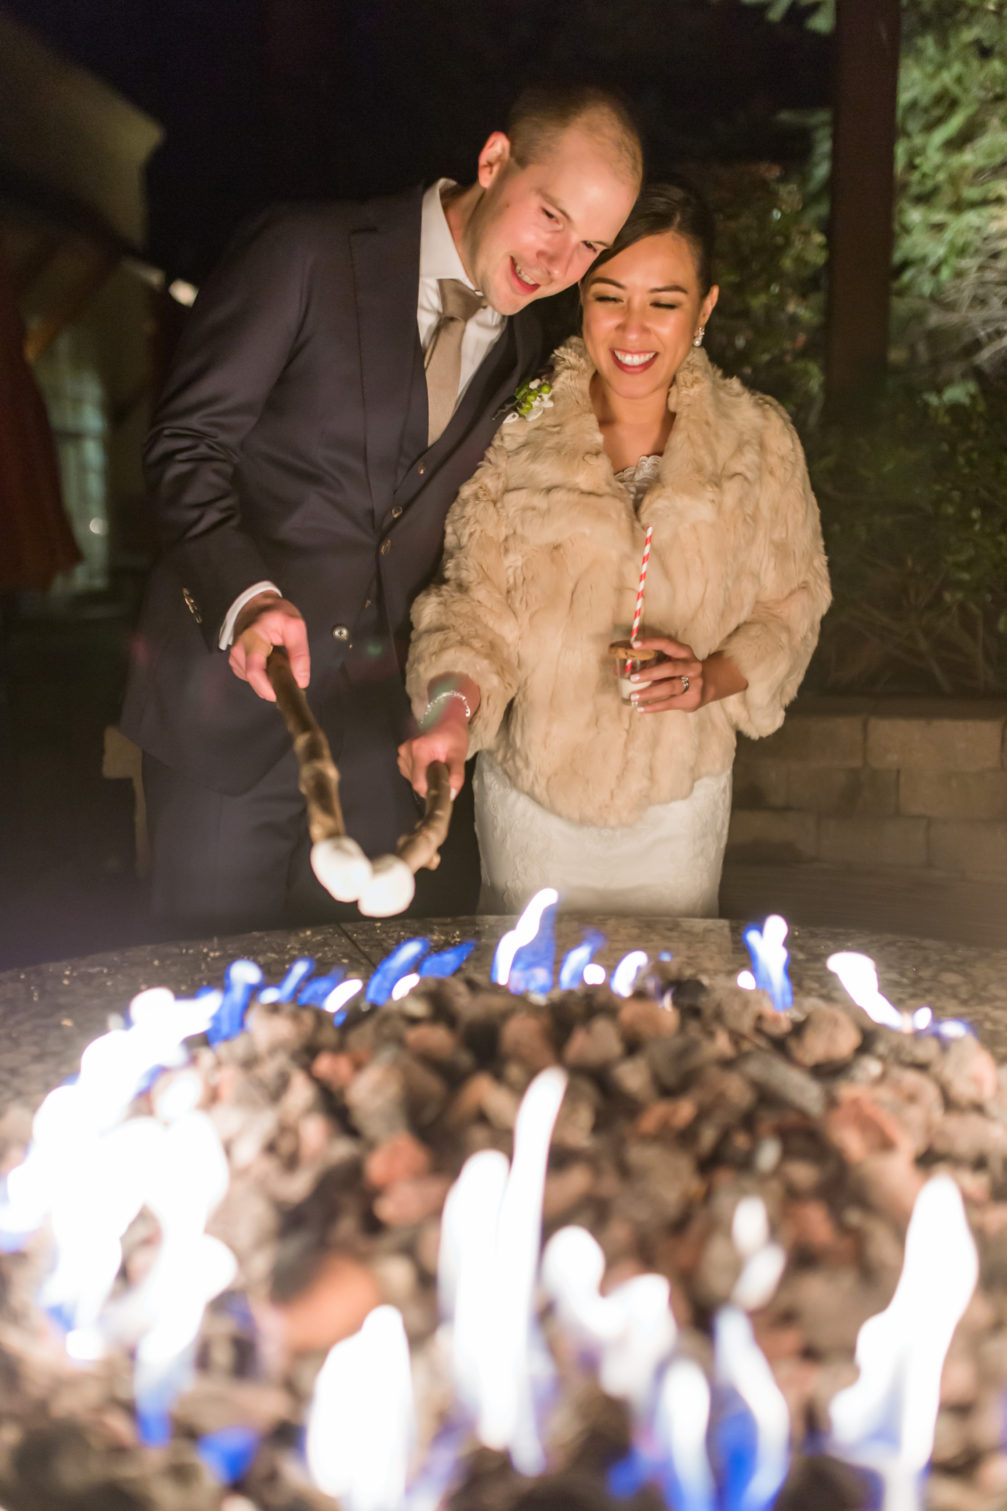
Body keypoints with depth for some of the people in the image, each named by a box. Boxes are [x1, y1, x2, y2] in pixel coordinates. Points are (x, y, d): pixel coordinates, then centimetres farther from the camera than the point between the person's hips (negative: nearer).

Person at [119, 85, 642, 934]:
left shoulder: (522, 349, 9)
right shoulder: (306, 254, -8)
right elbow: (187, 444, -10)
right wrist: (248, 597, -26)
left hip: (379, 723, 5)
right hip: (231, 701, -4)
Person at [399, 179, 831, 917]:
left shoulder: (760, 442, -7)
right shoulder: (516, 434, -10)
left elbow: (790, 605, 2)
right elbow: (477, 603, -8)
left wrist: (713, 679, -16)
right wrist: (454, 704, -27)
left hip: (681, 806, 1)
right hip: (530, 796, -1)